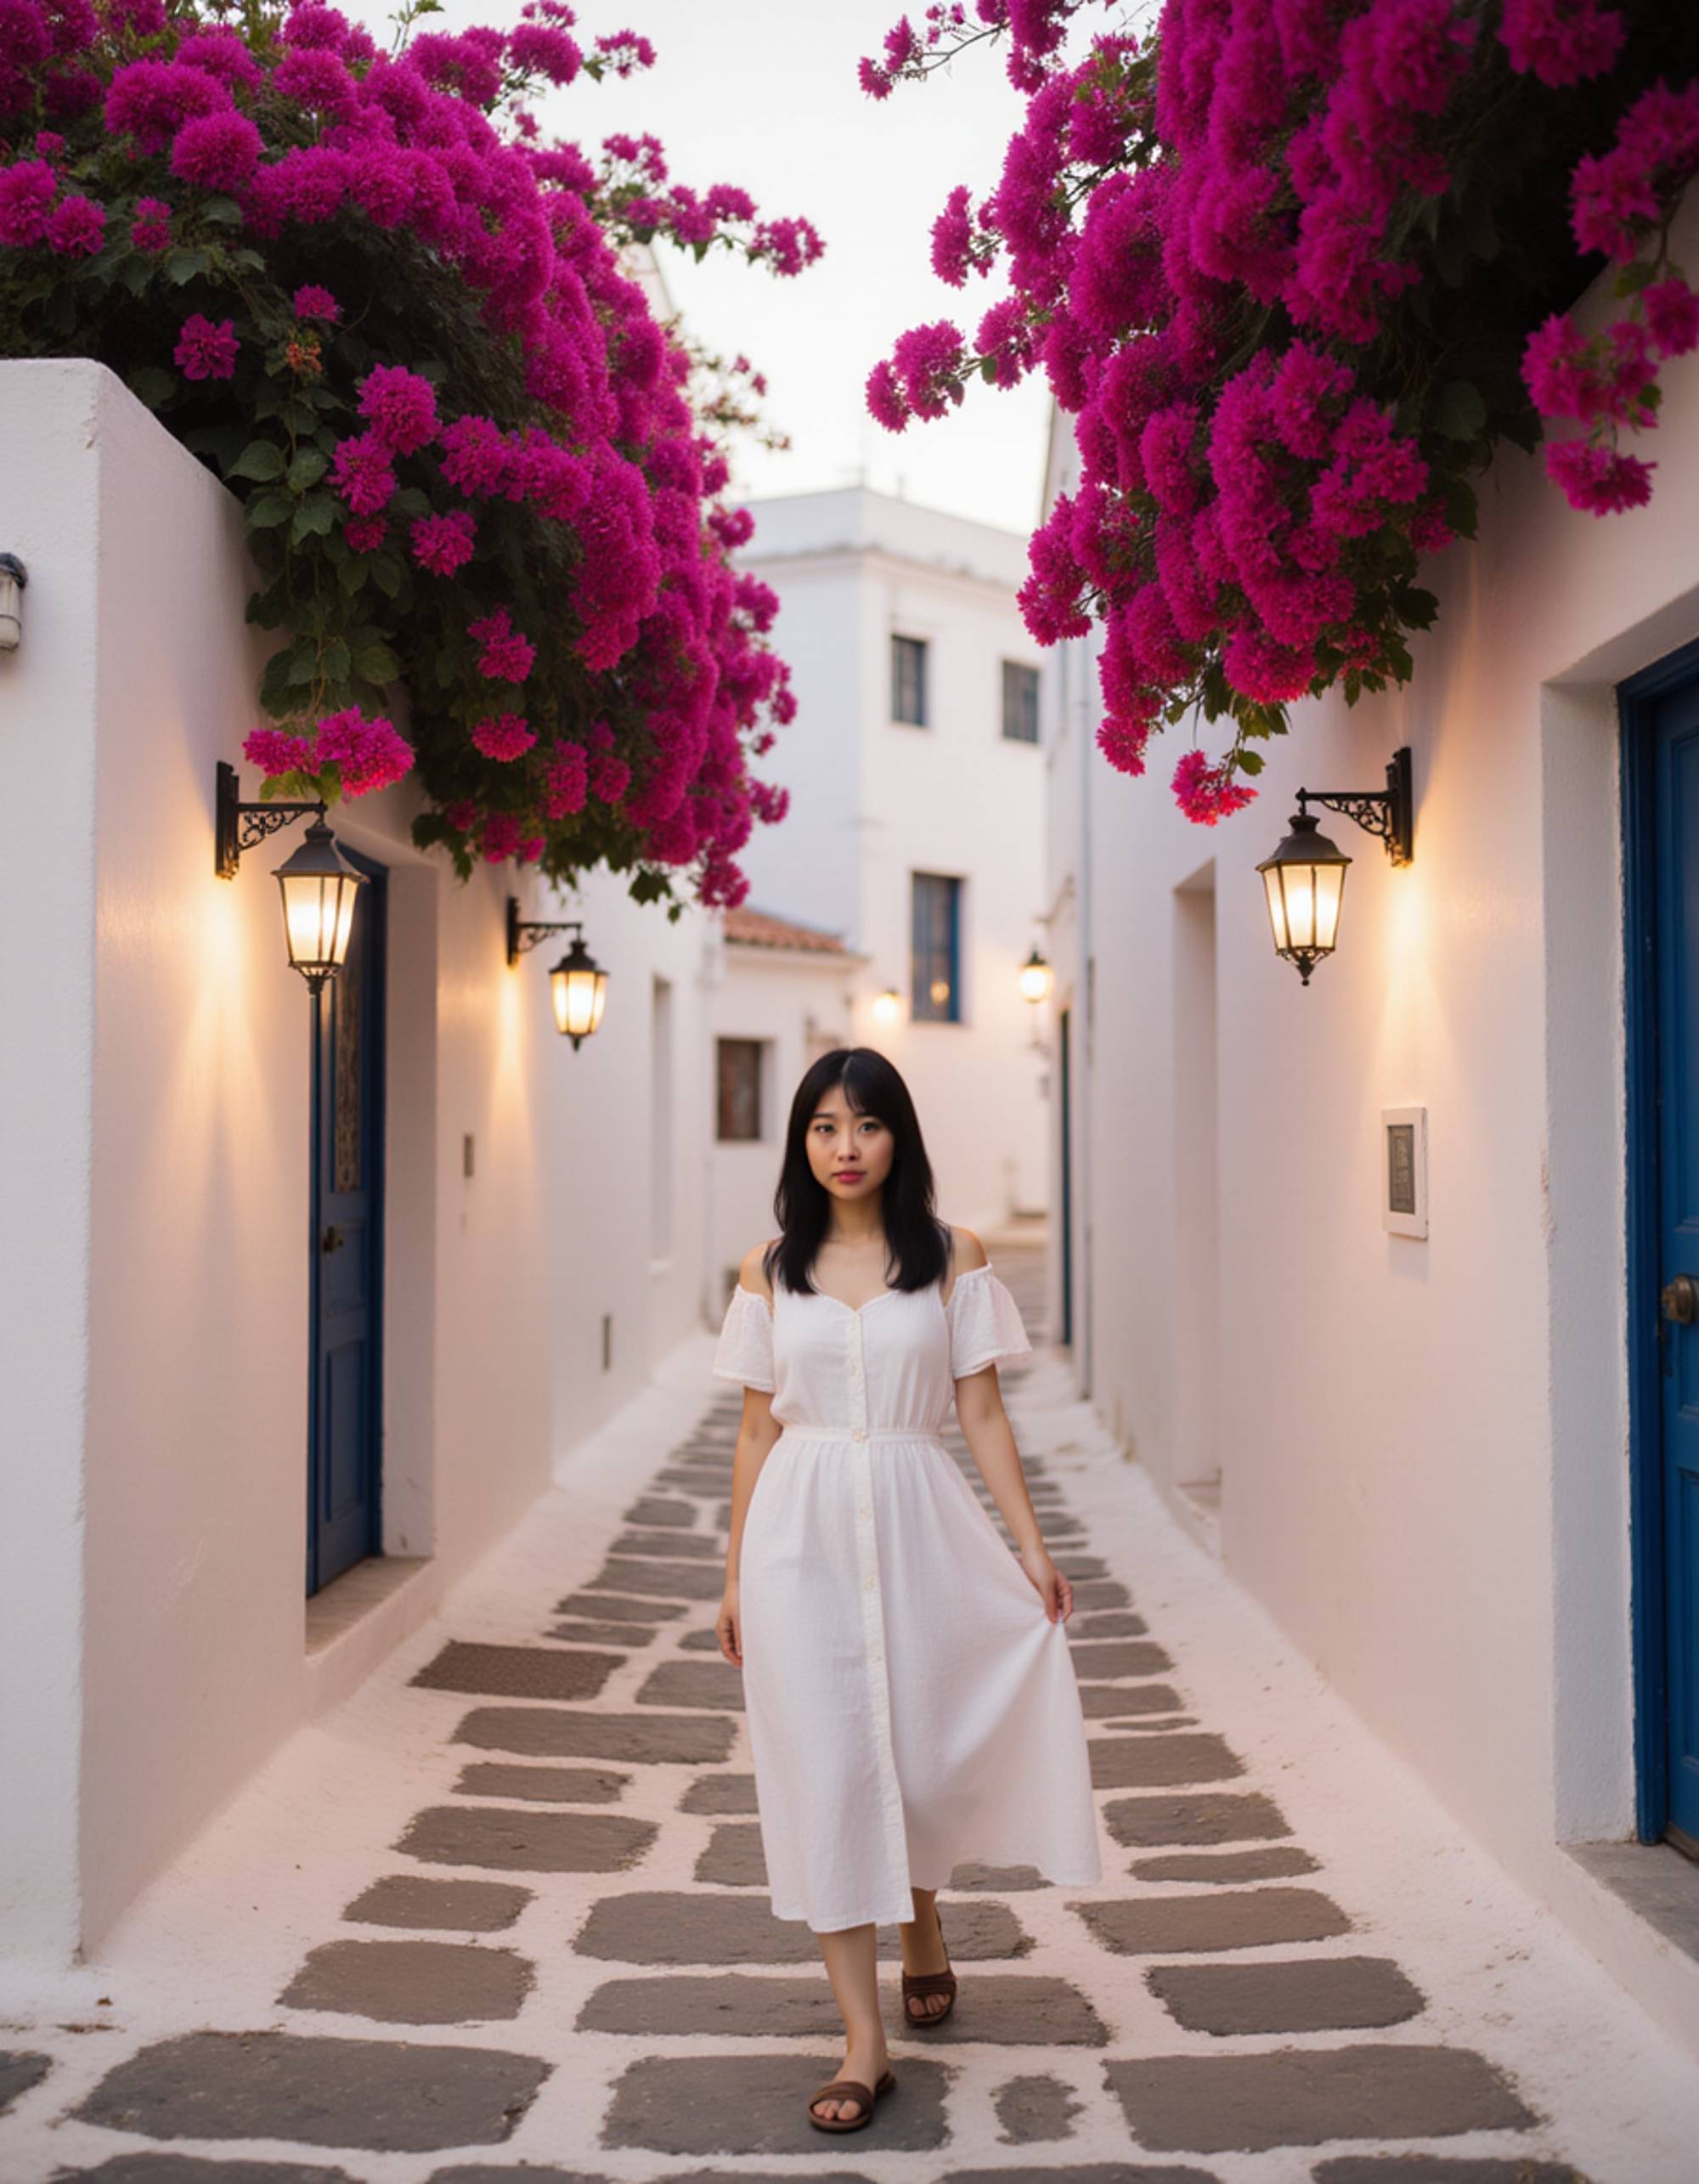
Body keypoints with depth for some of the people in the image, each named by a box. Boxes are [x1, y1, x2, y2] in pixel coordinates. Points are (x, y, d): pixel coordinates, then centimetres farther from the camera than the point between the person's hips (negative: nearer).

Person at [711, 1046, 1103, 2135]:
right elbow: (757, 1428, 8)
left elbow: (982, 1411, 2)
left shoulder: (953, 1257, 1)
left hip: (918, 1523, 0)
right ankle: (865, 2043, 6)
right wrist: (736, 1575, 9)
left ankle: (923, 1922, 41)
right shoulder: (771, 1271, 5)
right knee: (826, 1765, -1)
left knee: (923, 1746, 6)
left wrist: (1032, 1547, -3)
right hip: (801, 1533, 1)